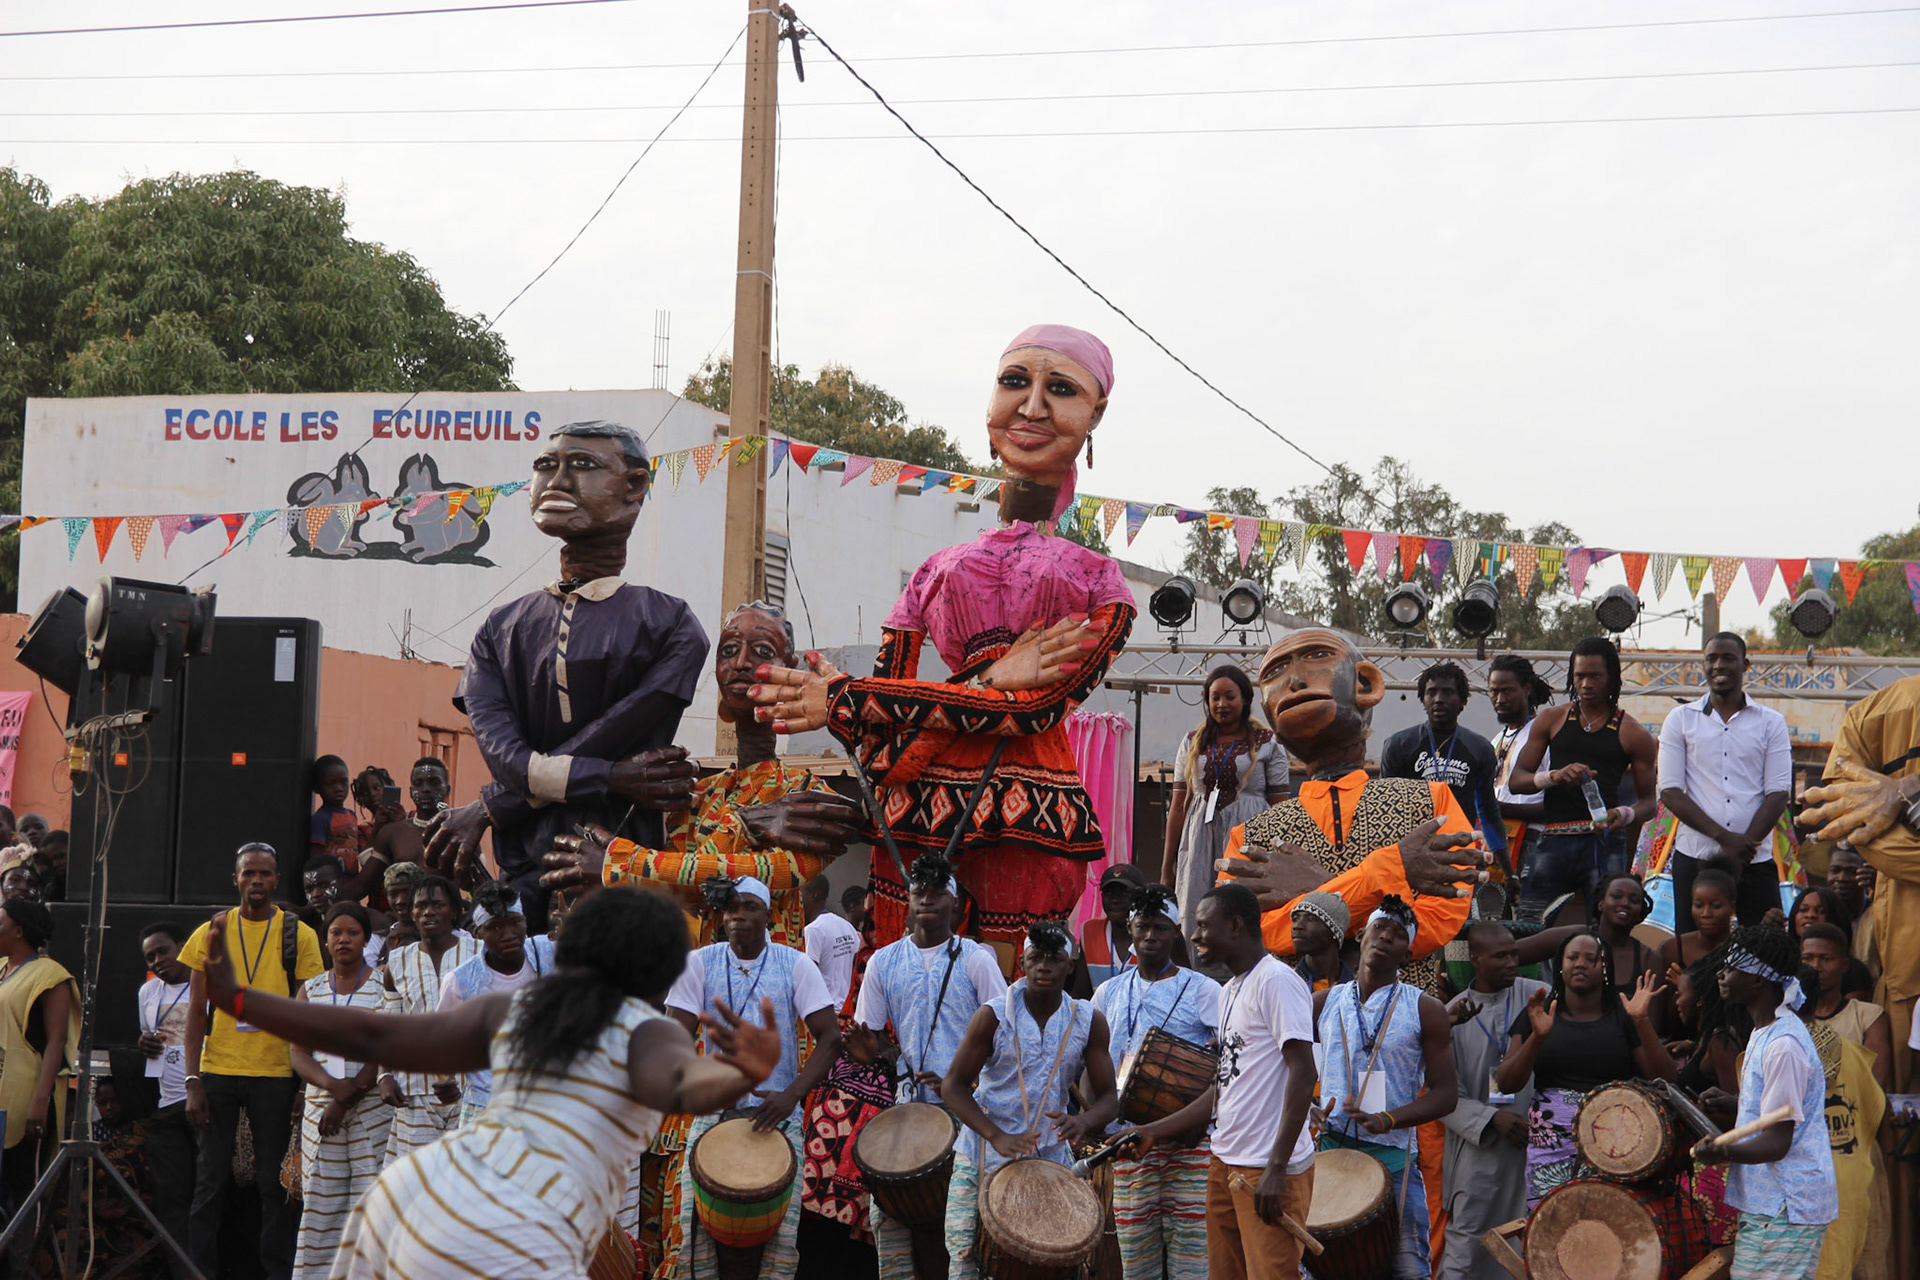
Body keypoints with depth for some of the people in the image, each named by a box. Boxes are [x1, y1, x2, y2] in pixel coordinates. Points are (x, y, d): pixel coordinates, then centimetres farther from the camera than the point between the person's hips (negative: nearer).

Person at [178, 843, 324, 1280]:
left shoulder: (299, 937, 4)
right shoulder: (211, 933, 6)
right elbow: (196, 1011, 6)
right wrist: (193, 1081, -2)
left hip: (275, 1072, -1)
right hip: (218, 1071, 1)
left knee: (273, 1181, 2)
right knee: (211, 1179, 2)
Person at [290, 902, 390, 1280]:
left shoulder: (383, 987, 1)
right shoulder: (310, 990, 12)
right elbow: (299, 1054, 4)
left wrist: (345, 1102, -12)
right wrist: (333, 1085, -16)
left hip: (372, 1108, -3)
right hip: (320, 1107, 3)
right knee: (319, 1202, -1)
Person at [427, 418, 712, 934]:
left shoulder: (669, 626, 4)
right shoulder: (500, 630, 16)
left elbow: (608, 736, -4)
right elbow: (500, 750, 0)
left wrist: (486, 810, -2)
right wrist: (612, 779, -14)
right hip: (523, 881, 3)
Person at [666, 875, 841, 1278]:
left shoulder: (795, 965, 1)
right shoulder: (700, 964, 2)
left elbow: (829, 1037, -3)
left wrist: (792, 1095, -19)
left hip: (779, 1117, 0)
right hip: (711, 1116, 0)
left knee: (782, 1238, -6)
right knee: (694, 1235, -7)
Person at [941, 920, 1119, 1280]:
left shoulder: (1088, 1022, 0)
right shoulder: (993, 1016, -7)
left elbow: (1108, 1096, -1)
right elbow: (954, 1086, -7)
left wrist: (1083, 1121, -26)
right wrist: (997, 1137, -22)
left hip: (1052, 1161, 2)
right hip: (984, 1158, -2)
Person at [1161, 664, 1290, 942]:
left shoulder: (1268, 743, 7)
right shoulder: (1193, 744, 15)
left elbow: (1279, 808, 4)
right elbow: (1178, 807, 14)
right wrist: (1167, 867, 10)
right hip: (1201, 841, 3)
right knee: (1194, 926, -3)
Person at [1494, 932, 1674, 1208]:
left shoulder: (1623, 1014, 10)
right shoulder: (1537, 1014, 12)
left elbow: (1663, 1078, 1)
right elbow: (1505, 1084, 4)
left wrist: (1642, 1023, -10)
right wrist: (1537, 1036, -9)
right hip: (1551, 1141, 1)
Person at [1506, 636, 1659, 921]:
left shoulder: (1633, 734, 10)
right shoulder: (1551, 720, 15)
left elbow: (1647, 802, 10)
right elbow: (1516, 781, 10)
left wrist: (1623, 815, -13)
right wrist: (1555, 776, -10)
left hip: (1604, 843, -2)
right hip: (1553, 841, 2)